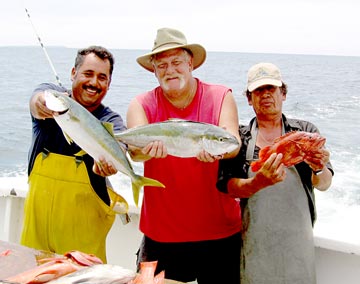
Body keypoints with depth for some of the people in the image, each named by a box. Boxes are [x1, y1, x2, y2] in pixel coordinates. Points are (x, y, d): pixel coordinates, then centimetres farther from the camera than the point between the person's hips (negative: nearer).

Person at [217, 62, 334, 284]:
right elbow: (226, 185, -9)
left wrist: (319, 170, -24)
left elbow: (324, 185, -1)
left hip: (297, 235, 1)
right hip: (254, 238, 0)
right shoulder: (239, 137, 1)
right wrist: (258, 183, -28)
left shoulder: (306, 131, 3)